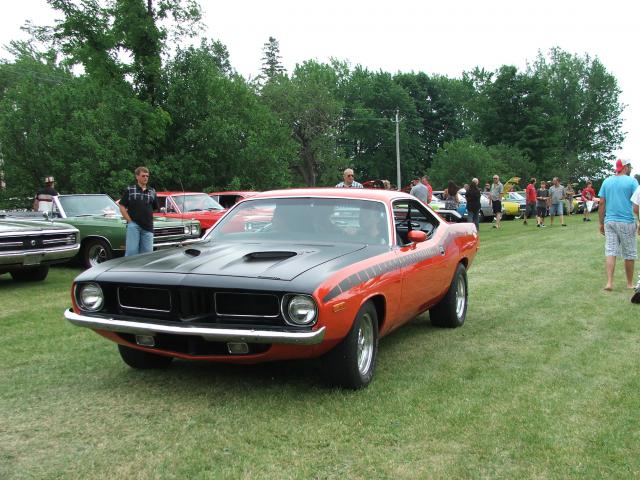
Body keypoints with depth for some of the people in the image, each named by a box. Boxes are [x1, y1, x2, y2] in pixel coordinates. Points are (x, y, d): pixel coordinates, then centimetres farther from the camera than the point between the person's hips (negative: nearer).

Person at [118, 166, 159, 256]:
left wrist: (149, 220, 5)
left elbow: (155, 208, 16)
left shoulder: (152, 192, 12)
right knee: (131, 251, -5)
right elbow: (122, 207, 2)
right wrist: (130, 221, -5)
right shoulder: (129, 190, 3)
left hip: (148, 227, 3)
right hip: (133, 225, -3)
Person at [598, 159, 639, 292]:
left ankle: (609, 283, -8)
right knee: (629, 254, 9)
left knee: (610, 252, 1)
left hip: (609, 221, 3)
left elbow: (601, 203, 6)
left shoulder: (607, 181, 6)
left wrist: (601, 223, 12)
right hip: (626, 222, -3)